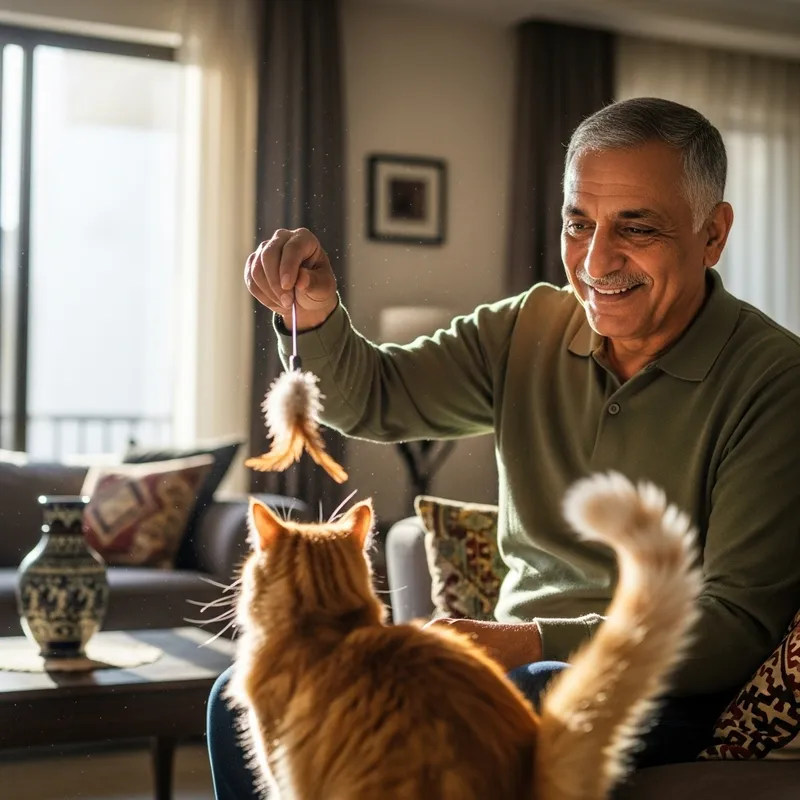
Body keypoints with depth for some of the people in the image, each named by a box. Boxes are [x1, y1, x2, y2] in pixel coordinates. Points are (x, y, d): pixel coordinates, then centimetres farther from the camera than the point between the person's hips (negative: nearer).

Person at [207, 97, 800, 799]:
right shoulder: (529, 331, 5)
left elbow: (737, 625, -16)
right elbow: (371, 399, 11)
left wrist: (537, 643, -27)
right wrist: (314, 314, -12)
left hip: (662, 687, -5)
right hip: (521, 659, 6)